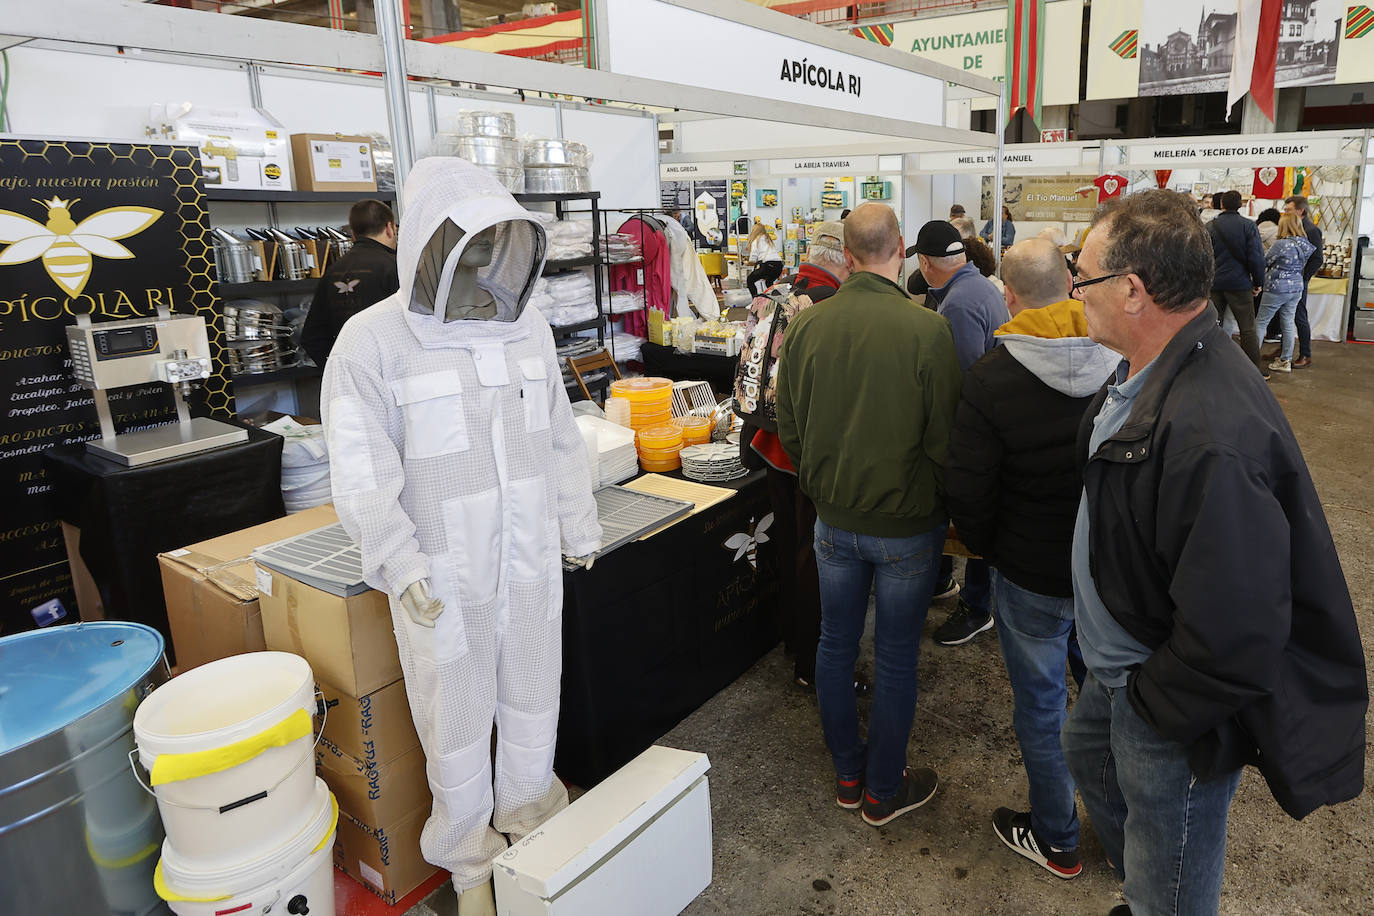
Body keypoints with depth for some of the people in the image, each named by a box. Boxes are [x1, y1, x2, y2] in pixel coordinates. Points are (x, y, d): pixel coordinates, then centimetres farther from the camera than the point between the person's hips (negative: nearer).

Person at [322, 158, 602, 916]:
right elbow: (361, 468, -15)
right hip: (443, 578, -4)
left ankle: (533, 825, 47)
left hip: (531, 564, 4)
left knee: (533, 703, 21)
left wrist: (579, 523, 15)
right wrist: (397, 562, -26)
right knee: (457, 724, 12)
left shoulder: (527, 325, 2)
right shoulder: (373, 340, -12)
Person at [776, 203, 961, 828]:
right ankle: (883, 791, 29)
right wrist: (937, 502, 6)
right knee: (896, 657, 12)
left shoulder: (807, 325, -8)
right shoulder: (927, 330, -19)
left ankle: (846, 774, 36)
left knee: (836, 644, 18)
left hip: (834, 519, 3)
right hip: (907, 524, -3)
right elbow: (944, 440, -13)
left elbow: (788, 431, 1)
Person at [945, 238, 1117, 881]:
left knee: (1041, 705, 14)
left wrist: (985, 546, 3)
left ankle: (1056, 840, 32)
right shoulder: (1123, 360, -8)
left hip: (1032, 575, -4)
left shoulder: (991, 378, -21)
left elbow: (967, 493, -17)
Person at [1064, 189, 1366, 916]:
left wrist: (1152, 708, -17)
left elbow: (1234, 638, -33)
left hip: (1175, 714, -10)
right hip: (1122, 666, 10)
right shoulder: (1144, 374, -3)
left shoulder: (1214, 438, -36)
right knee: (1088, 757, 33)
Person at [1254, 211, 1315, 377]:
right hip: (1296, 288, 8)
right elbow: (1303, 265, 13)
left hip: (1277, 288, -8)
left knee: (1261, 322, 1)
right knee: (1288, 323, 13)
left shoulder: (1281, 244, -20)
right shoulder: (1305, 245, 3)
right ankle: (1286, 360, 19)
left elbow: (1265, 262, -9)